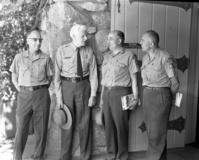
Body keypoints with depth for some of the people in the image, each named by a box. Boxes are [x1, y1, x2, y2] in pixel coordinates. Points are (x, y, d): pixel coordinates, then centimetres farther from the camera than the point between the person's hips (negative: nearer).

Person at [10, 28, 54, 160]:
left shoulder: (46, 58, 1)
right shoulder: (19, 57, 4)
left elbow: (50, 77, 7)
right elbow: (14, 77, 11)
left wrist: (41, 89, 1)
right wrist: (20, 89, 2)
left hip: (41, 95, 0)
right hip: (24, 95, 0)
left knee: (41, 128, 6)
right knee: (21, 128, 4)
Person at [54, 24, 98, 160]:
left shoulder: (89, 51, -2)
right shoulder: (62, 50, -6)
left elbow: (93, 74, -1)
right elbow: (57, 74, -6)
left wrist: (93, 94, -5)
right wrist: (59, 96, -8)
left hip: (84, 85, 1)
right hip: (67, 85, -1)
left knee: (84, 122, 9)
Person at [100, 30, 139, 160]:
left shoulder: (129, 56, -4)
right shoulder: (107, 56, 14)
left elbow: (134, 79, -6)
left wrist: (135, 97, -10)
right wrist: (102, 96, 14)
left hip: (120, 93, -6)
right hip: (107, 93, 6)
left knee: (121, 125, 2)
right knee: (109, 125, 11)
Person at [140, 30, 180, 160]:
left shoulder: (166, 58, -13)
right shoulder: (145, 57, 10)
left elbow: (174, 82, -6)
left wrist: (171, 99, 6)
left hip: (160, 95, -7)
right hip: (147, 94, 7)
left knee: (157, 133, 1)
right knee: (152, 131, 14)